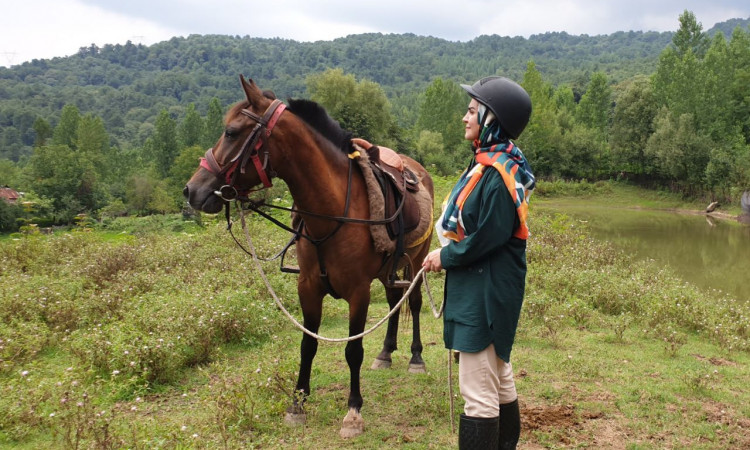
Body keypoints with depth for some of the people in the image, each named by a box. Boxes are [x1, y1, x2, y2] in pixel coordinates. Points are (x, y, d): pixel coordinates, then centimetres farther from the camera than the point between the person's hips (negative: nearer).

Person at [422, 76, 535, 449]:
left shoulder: (498, 173, -21)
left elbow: (489, 237, -25)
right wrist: (445, 253, 5)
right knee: (499, 376, 23)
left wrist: (445, 257, -12)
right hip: (481, 286, 11)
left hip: (486, 291, -11)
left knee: (478, 391, -3)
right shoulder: (488, 162, 11)